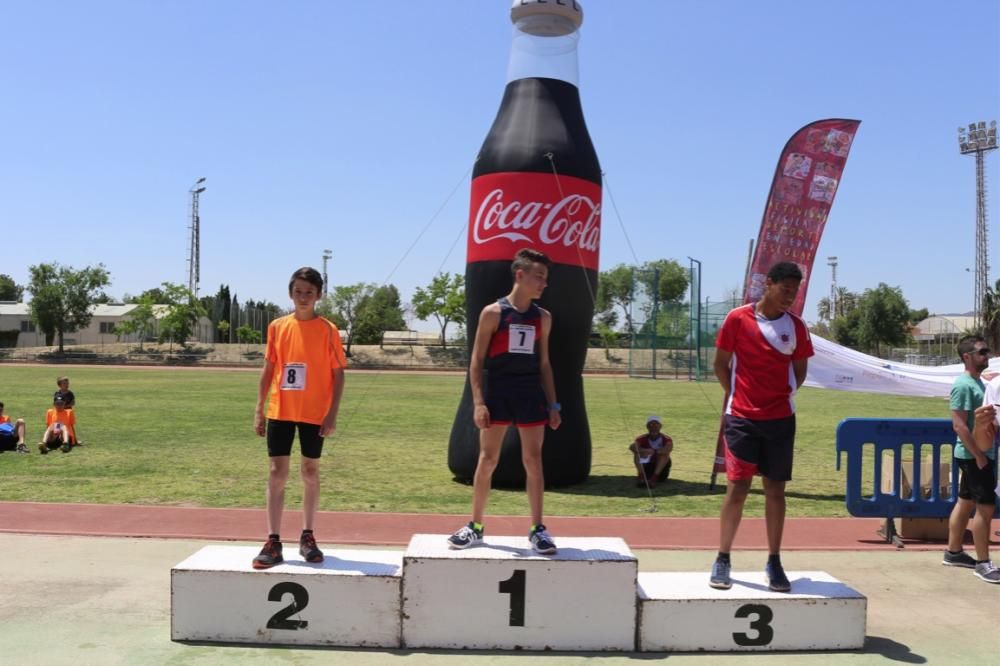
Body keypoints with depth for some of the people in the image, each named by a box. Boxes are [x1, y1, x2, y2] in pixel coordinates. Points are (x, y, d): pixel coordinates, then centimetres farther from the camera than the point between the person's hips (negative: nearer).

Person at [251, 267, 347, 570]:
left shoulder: (328, 330, -3)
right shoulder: (277, 327, 4)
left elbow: (338, 374, -2)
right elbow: (269, 370, 9)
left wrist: (332, 414, -9)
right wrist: (259, 409, 5)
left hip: (314, 413, -1)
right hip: (280, 412, 2)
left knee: (310, 471, 8)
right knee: (277, 472, -1)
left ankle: (307, 537, 21)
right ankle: (273, 542, 2)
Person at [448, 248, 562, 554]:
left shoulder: (543, 317, 8)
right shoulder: (492, 313, -4)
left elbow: (544, 363, 14)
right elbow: (477, 360, -4)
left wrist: (553, 404, 9)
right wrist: (478, 402, -13)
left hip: (530, 394, 3)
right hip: (497, 393, -3)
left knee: (533, 461, 3)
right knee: (487, 460, 3)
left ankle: (537, 529, 11)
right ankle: (475, 526, 15)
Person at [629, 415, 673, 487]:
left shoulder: (666, 439, -8)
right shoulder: (642, 439, -5)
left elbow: (669, 448, -33)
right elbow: (632, 447, -27)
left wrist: (653, 451, -42)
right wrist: (644, 451, -45)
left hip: (661, 470, -1)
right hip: (647, 466, 1)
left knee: (664, 452, -26)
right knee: (637, 451, -20)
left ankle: (654, 477, -36)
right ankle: (641, 476, -34)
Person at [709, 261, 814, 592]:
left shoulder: (796, 326, 4)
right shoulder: (738, 319, -4)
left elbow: (800, 369, 14)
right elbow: (721, 364, 3)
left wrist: (784, 393, 3)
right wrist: (737, 396, 3)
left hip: (780, 418, 3)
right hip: (742, 417, -2)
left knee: (775, 489, 6)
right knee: (737, 486, -2)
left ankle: (774, 562, 16)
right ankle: (722, 560, 9)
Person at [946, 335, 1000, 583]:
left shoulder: (978, 382, 12)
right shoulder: (963, 385, -17)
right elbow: (959, 425, -22)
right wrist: (979, 455, -21)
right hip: (974, 456, -9)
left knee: (965, 502, 15)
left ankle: (953, 552, 24)